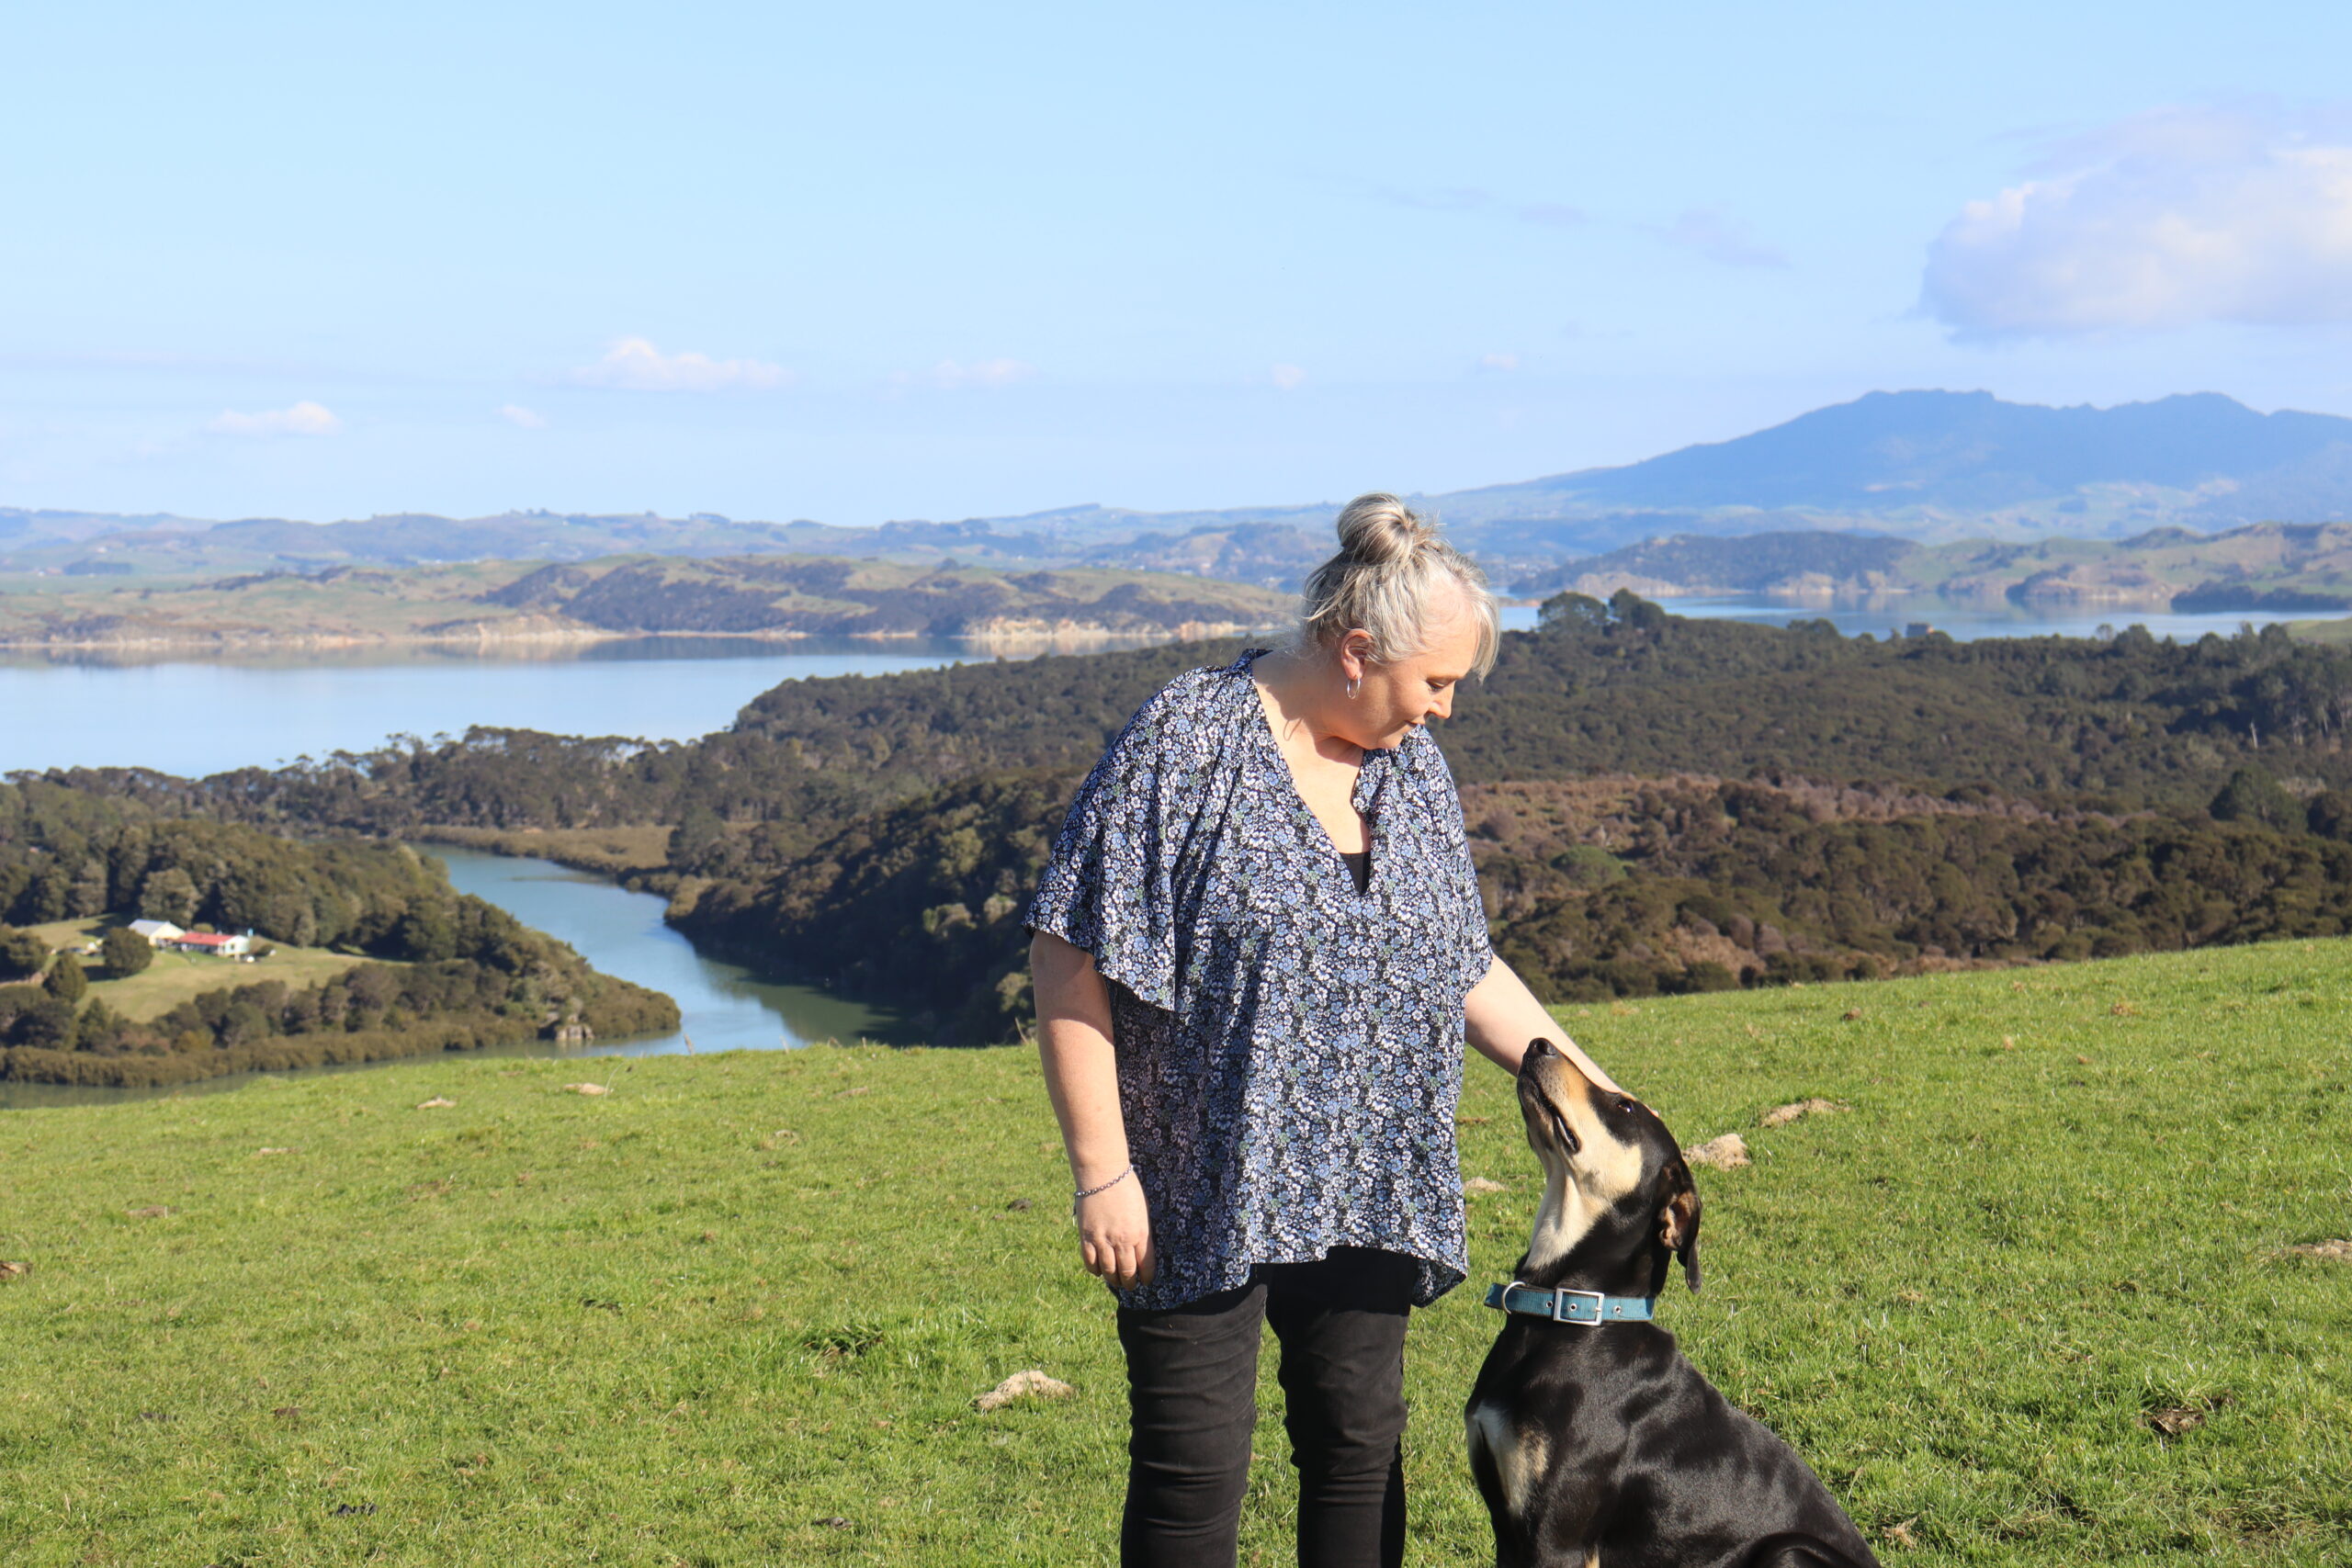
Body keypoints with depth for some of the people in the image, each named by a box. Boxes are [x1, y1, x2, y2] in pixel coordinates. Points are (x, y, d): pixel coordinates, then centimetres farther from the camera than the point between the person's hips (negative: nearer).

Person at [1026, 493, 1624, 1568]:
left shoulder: (1413, 768, 8)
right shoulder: (1183, 747, -14)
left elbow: (1465, 967, 17)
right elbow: (1070, 964, -15)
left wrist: (1592, 1089, 11)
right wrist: (1102, 1170, -17)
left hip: (1369, 1194, 6)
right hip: (1202, 1193, -6)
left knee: (1361, 1450, 13)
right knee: (1194, 1474, 0)